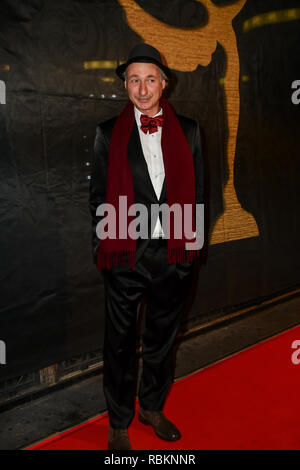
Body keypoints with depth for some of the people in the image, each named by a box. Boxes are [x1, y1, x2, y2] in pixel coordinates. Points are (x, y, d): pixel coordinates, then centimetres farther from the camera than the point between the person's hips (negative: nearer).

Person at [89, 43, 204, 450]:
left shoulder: (188, 130, 4)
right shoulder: (109, 133, 0)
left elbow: (197, 188, 8)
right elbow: (98, 195, 2)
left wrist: (193, 240, 3)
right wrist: (104, 248, -2)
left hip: (173, 254, 2)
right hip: (125, 256, -2)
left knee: (162, 337, 18)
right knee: (121, 343, 10)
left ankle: (152, 407, 41)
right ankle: (119, 424, 30)